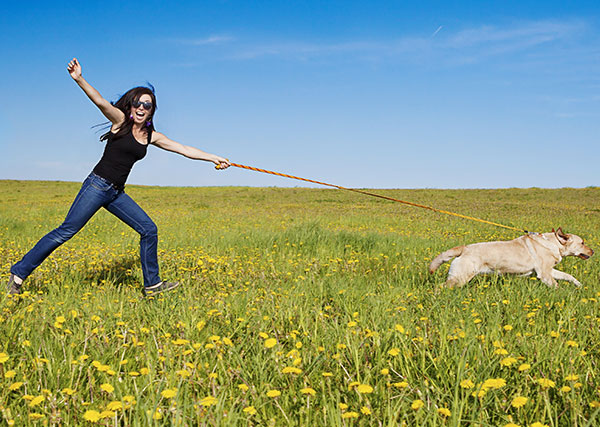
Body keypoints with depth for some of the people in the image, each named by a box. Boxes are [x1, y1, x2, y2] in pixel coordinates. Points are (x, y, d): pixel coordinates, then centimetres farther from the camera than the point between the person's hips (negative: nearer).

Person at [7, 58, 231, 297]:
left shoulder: (151, 136, 10)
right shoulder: (120, 120, -4)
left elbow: (184, 149, 14)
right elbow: (100, 102, -21)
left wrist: (214, 158, 14)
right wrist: (79, 79, -38)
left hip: (117, 194, 6)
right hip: (97, 185, -6)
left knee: (149, 229, 2)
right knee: (66, 231, -9)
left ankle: (152, 285, 12)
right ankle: (19, 273, 1)